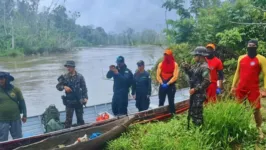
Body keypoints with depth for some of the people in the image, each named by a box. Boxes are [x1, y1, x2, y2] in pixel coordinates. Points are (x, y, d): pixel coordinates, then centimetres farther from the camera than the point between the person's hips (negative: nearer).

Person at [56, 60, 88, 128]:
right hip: (69, 101, 0)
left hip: (79, 101, 1)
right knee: (68, 118, -1)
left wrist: (85, 97, -10)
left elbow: (84, 88, -1)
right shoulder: (64, 77, -1)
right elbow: (58, 86, 4)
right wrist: (64, 87, -16)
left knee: (80, 118, 12)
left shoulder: (80, 76, -3)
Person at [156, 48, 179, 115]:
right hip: (162, 86, 3)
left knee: (171, 102, 4)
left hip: (171, 86, -3)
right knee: (161, 102, 8)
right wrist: (162, 83, -12)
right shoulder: (161, 64, 4)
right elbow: (158, 75, 1)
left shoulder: (175, 64, -5)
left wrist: (167, 84, -16)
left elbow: (175, 77, -11)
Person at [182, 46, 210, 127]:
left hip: (199, 94, -10)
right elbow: (191, 74, 22)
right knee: (192, 112, 18)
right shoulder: (197, 65, 11)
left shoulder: (204, 67, -18)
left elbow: (207, 81, -25)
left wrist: (195, 89, -23)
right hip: (194, 92, 10)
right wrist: (186, 68, 2)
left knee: (197, 113, -5)